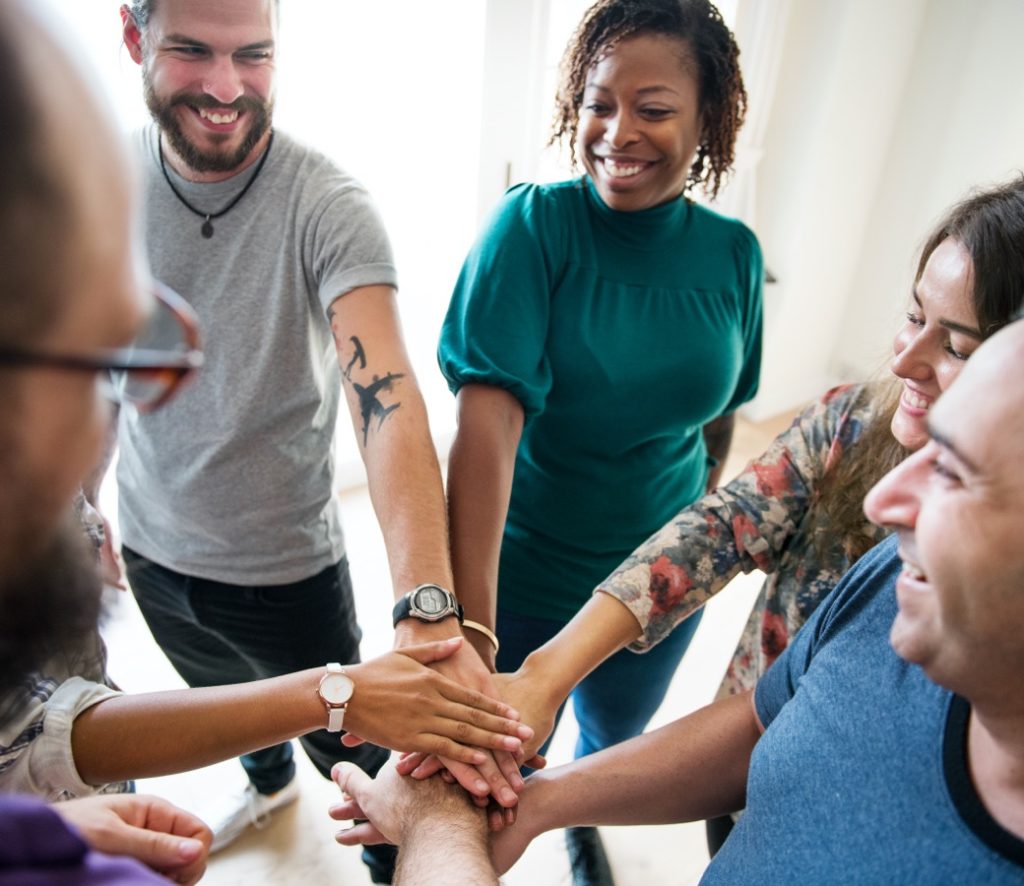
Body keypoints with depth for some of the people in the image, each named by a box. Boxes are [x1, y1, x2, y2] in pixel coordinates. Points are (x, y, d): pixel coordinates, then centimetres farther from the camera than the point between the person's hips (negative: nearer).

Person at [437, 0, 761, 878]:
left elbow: (717, 410, 5)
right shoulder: (532, 225, -20)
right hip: (522, 573, -3)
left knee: (617, 736, 29)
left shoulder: (734, 254, -8)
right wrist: (469, 619, -39)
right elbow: (488, 416, -32)